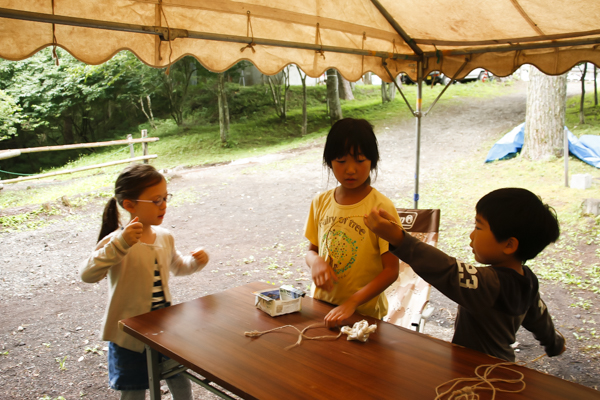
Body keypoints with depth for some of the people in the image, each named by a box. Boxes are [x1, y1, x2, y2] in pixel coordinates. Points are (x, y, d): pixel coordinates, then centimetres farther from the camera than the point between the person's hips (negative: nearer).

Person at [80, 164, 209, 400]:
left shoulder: (164, 238, -1)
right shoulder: (116, 242, -21)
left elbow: (177, 266, 18)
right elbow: (87, 274, -38)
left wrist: (196, 262, -3)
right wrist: (120, 244, -48)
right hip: (130, 336, -5)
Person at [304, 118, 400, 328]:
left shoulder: (381, 207, -13)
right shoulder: (320, 202, 1)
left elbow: (391, 269, -13)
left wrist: (351, 303, -23)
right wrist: (315, 261, -13)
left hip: (364, 313, -3)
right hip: (321, 305, 4)